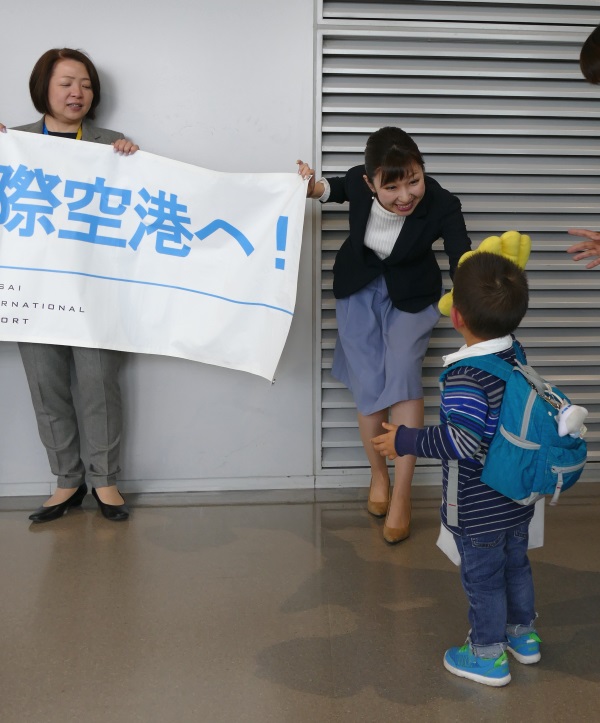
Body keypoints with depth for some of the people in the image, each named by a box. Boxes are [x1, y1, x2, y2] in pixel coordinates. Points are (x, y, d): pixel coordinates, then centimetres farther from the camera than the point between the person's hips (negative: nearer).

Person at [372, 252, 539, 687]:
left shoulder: (466, 375, -30)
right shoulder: (515, 351, -8)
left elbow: (462, 442, -36)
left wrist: (404, 442, -27)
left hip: (478, 509, -7)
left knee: (483, 578, 12)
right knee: (516, 565, 26)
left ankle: (488, 656, 30)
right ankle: (523, 634, 45)